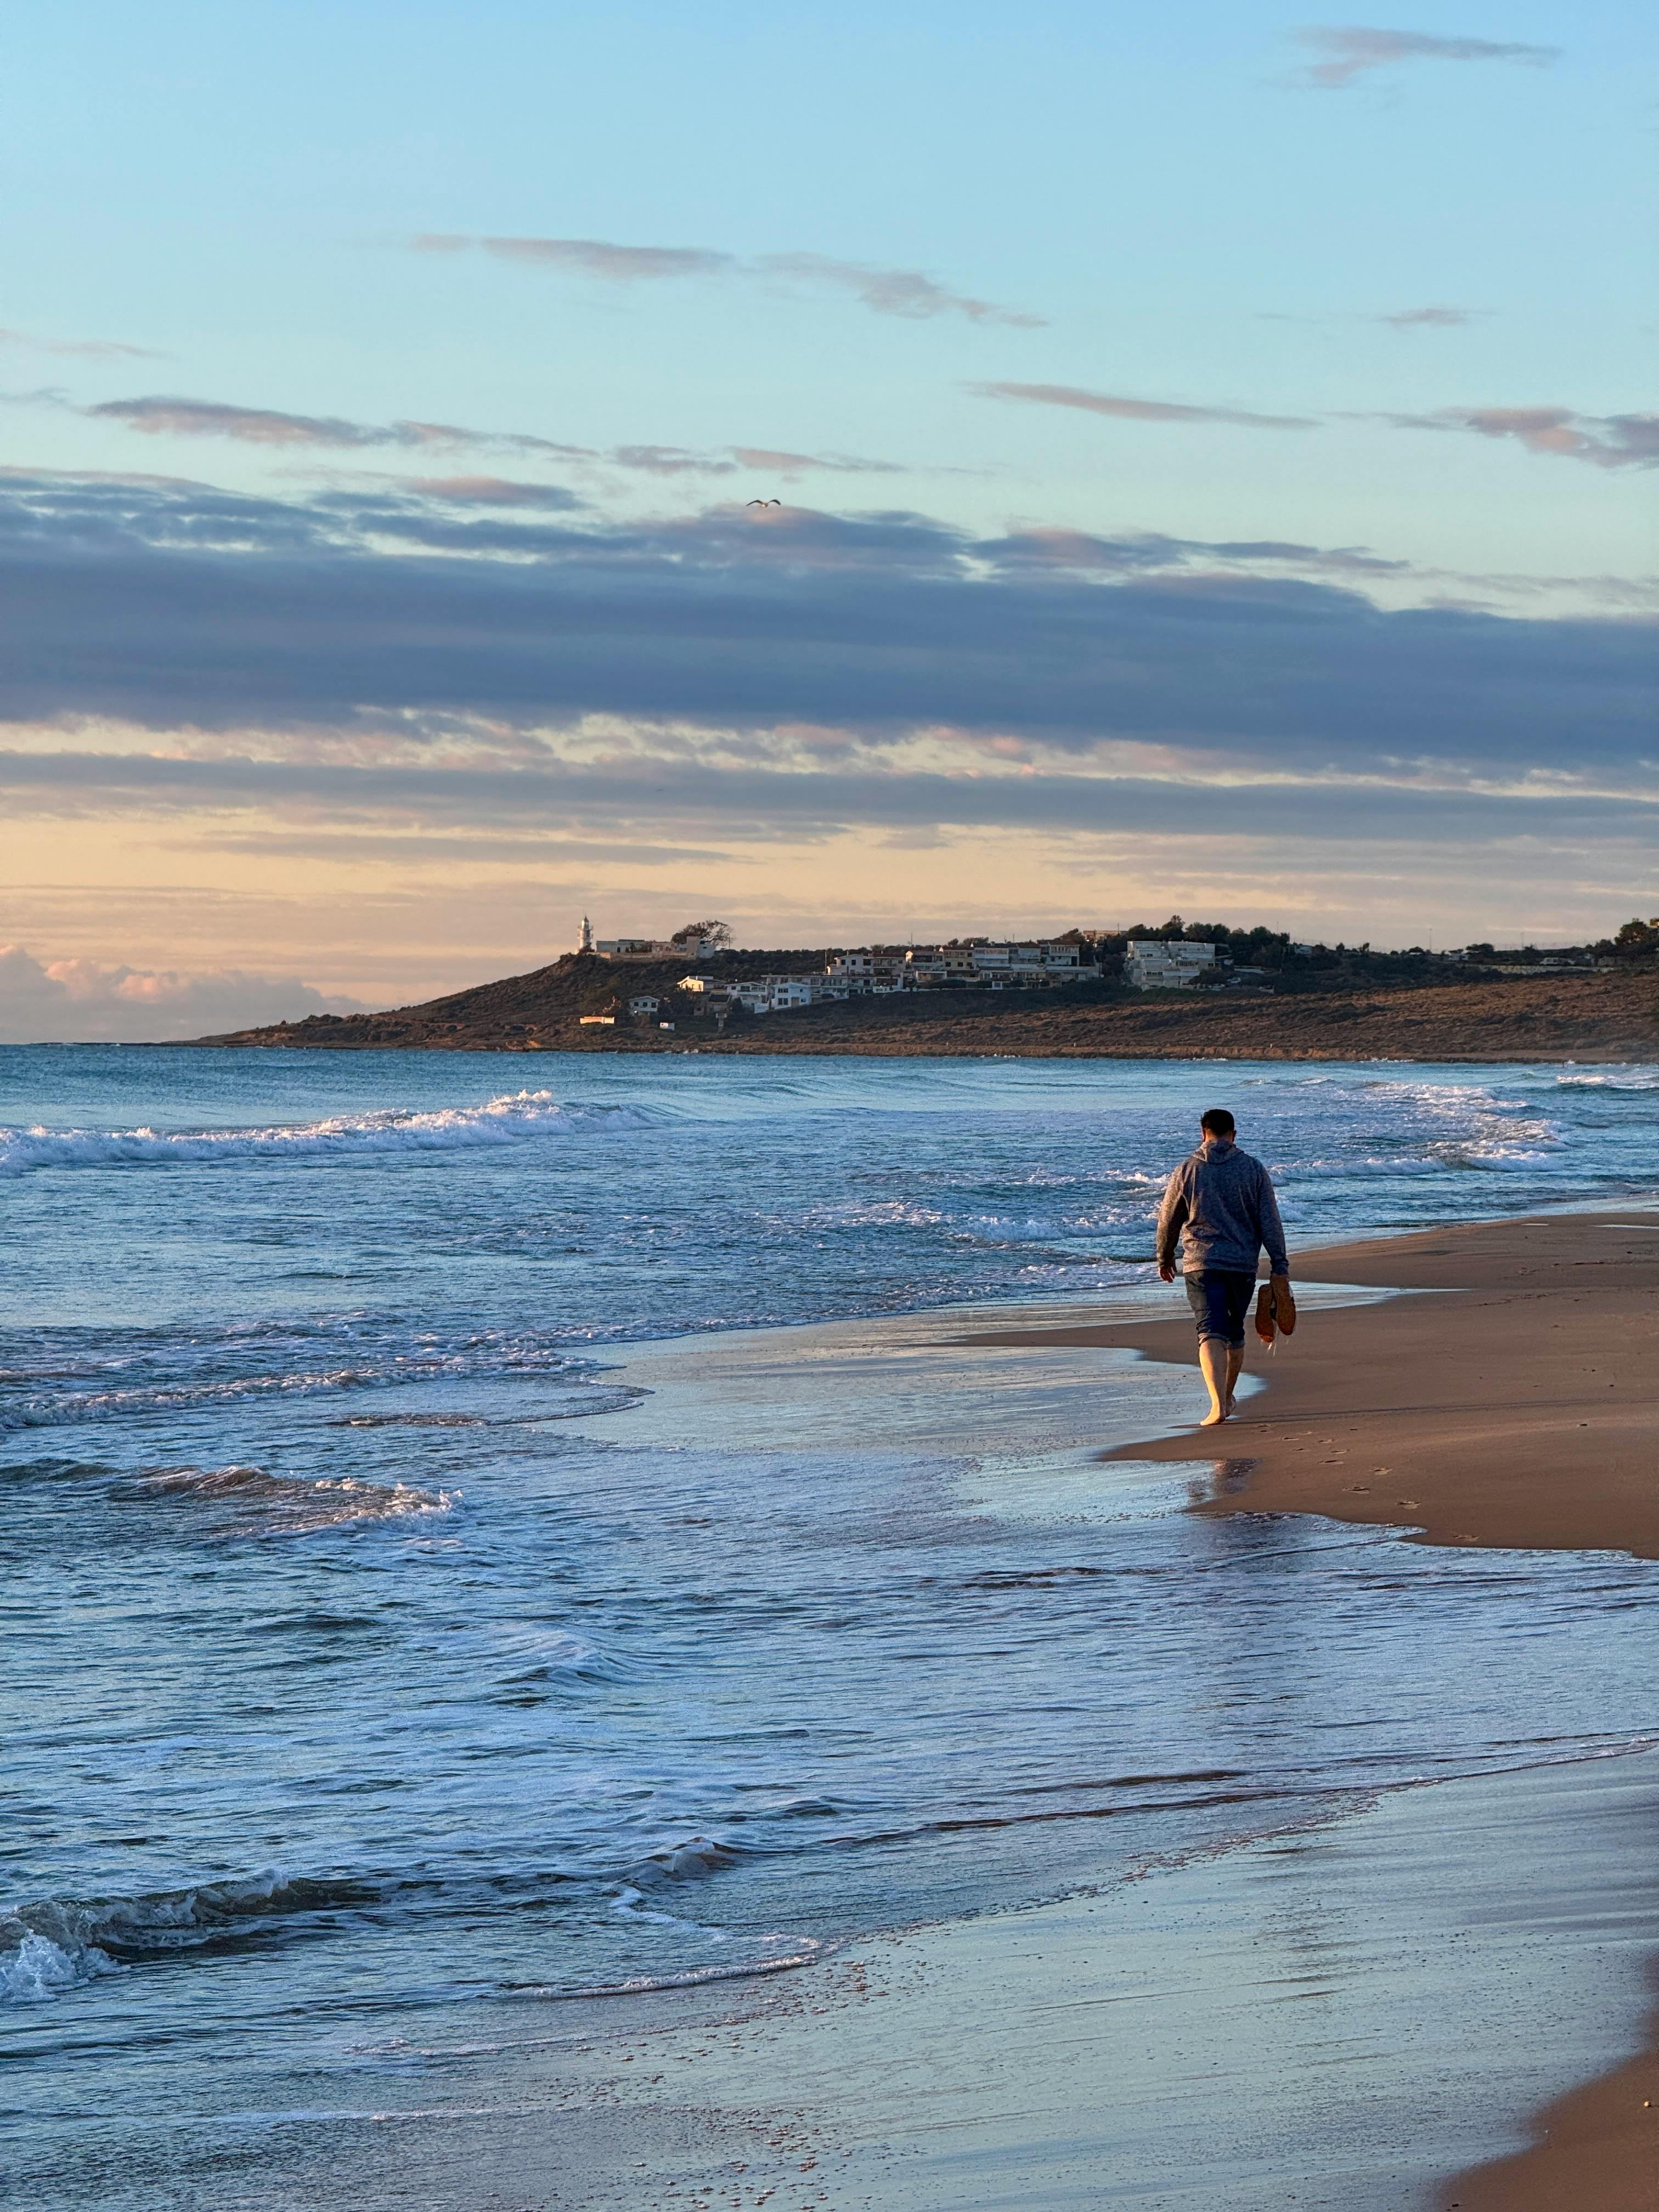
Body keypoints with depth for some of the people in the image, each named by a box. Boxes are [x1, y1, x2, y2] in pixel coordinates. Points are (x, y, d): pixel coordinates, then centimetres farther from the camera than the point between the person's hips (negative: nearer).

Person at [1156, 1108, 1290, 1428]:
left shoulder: (1187, 1170, 0)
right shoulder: (1253, 1170, 1)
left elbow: (1168, 1220, 9)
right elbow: (1270, 1222, 0)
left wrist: (1165, 1258, 24)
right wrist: (1280, 1268, 4)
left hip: (1201, 1263, -2)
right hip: (1243, 1263, 2)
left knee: (1211, 1332, -8)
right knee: (1235, 1333, 18)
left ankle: (1218, 1404, -24)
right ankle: (1228, 1397, 33)